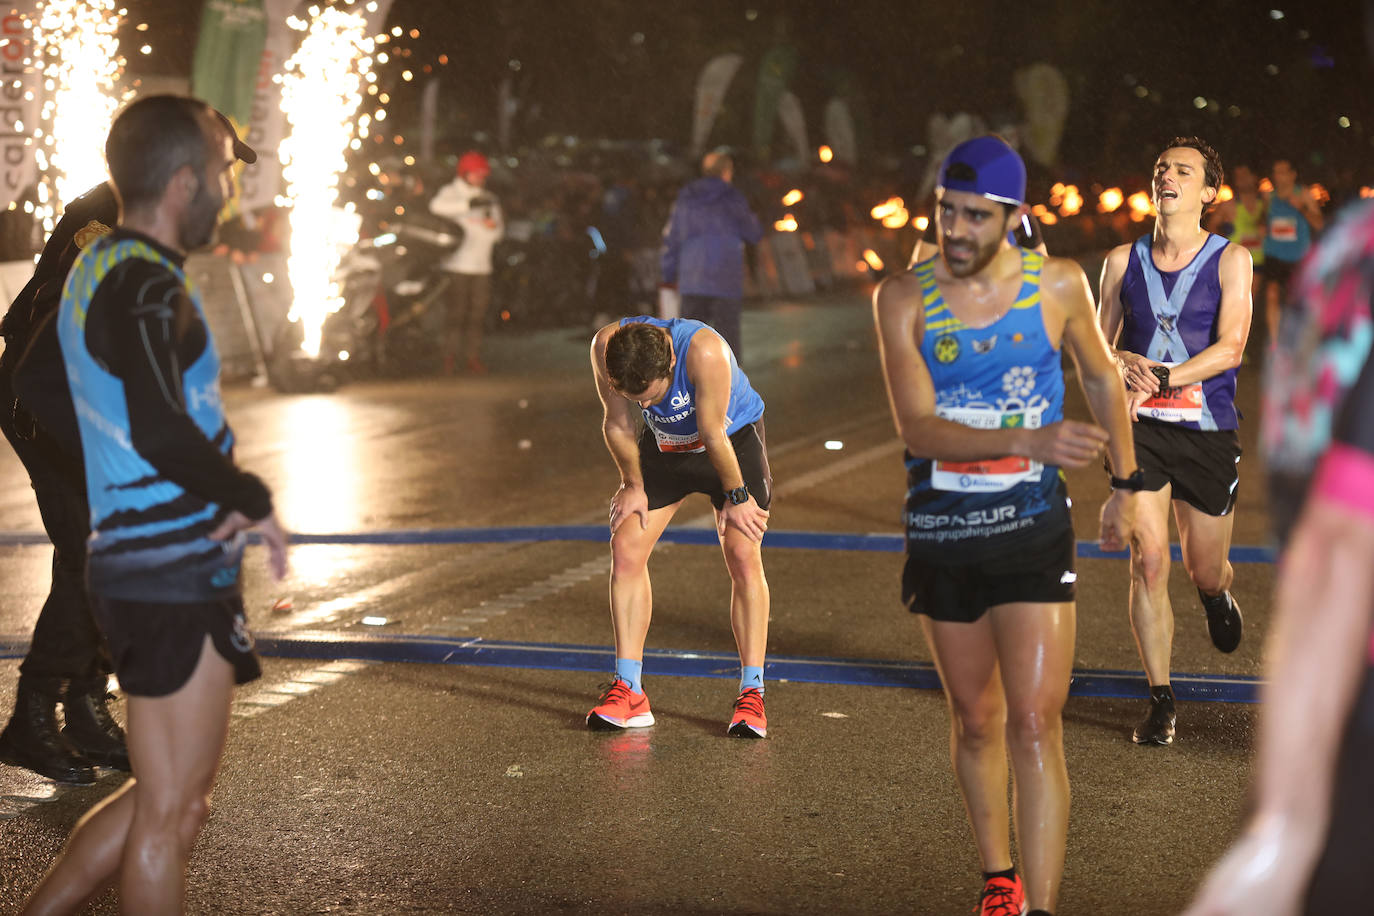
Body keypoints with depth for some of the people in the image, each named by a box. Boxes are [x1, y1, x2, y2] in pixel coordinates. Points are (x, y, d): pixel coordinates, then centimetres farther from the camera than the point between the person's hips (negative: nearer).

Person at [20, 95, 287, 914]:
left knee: (178, 793, 20)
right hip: (177, 575, -10)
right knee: (171, 808, 2)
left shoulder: (96, 270, 14)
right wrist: (255, 500, -16)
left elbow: (45, 399, 24)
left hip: (132, 562, 10)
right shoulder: (146, 287, -17)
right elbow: (161, 430, -29)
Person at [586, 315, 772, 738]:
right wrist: (633, 485, -3)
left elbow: (714, 435, -29)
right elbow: (617, 422, -12)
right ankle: (628, 691, -2)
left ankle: (752, 693, -8)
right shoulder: (606, 346, -27)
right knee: (626, 548, -7)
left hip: (734, 439, -4)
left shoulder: (705, 351, -40)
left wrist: (736, 495, -18)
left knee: (743, 555, -14)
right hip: (665, 444, 4)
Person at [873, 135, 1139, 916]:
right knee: (975, 723, 14)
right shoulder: (904, 300, -7)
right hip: (941, 535, 2)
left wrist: (1126, 485, 17)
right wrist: (1030, 441, -31)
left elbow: (1104, 378, 14)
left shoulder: (1060, 286, -5)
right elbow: (918, 427, -18)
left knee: (1034, 726, -10)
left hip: (1033, 531, -1)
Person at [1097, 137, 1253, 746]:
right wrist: (1124, 364, -14)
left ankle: (1218, 596, 51)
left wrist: (1163, 378, -24)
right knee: (1148, 559, -11)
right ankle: (1160, 702, 0)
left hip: (1207, 429, -1)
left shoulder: (1230, 260, -1)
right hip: (1140, 427, 1)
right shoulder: (1123, 260, 6)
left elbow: (1230, 348, -12)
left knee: (1205, 571, 10)